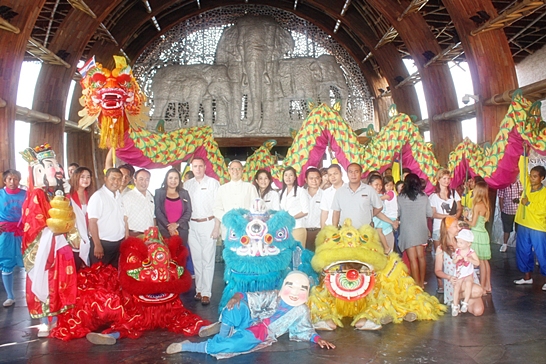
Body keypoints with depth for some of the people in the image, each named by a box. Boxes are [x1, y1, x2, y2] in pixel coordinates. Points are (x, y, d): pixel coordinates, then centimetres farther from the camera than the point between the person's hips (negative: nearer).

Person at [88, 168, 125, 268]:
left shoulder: (119, 196, 8)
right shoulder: (98, 196, -13)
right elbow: (92, 222, -15)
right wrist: (97, 245, -16)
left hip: (119, 243, 6)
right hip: (103, 243, -6)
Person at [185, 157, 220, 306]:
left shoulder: (213, 183, 0)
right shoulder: (188, 185, 10)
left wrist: (217, 227, -9)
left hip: (208, 223, -3)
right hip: (192, 225, 4)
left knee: (207, 259, -4)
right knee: (196, 259, 8)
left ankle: (206, 292, 1)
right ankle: (199, 289, 18)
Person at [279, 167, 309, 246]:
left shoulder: (300, 191, -2)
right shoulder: (281, 192, 15)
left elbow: (305, 211, -7)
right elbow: (280, 210, 16)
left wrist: (291, 218, -13)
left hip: (297, 228, -5)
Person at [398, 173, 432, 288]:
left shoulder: (401, 197, -9)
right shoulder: (423, 197, -1)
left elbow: (398, 213, -1)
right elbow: (429, 213, 5)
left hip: (408, 231, -4)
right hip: (421, 230, 4)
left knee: (413, 259, 1)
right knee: (421, 256, 16)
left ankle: (418, 284, 5)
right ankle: (422, 282, 28)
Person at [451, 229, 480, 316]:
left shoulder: (471, 252, -8)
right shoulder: (457, 251, 1)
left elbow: (477, 263, -14)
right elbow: (454, 262, 4)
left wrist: (468, 259, -27)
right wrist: (457, 258, -18)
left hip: (468, 275, -3)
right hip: (458, 275, 3)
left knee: (468, 283, -32)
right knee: (456, 287, -17)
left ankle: (465, 303, -20)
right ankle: (455, 306, -5)